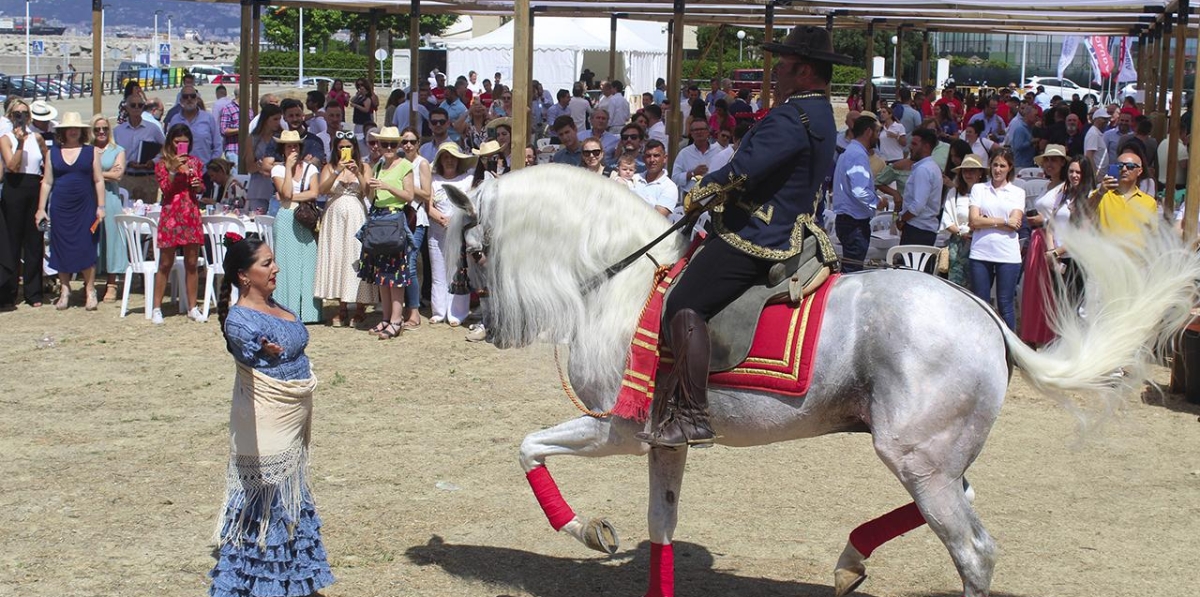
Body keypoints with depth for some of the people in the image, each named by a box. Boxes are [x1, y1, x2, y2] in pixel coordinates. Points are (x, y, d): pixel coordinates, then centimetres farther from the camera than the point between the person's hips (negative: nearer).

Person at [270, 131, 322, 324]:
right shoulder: (278, 169, 5)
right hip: (286, 219, -2)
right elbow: (286, 193, -10)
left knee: (307, 263, 0)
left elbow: (314, 193, -3)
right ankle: (288, 311, -4)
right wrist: (289, 168, -7)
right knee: (288, 264, -4)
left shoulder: (310, 168, 10)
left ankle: (307, 311, 3)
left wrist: (292, 197, -8)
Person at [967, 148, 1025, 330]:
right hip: (981, 253, 1)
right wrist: (1003, 222, -5)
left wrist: (985, 221, -5)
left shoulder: (1017, 192, 9)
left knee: (1005, 305, 1)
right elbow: (974, 221, -2)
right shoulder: (978, 189, 11)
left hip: (1008, 255, -1)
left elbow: (1015, 223, -5)